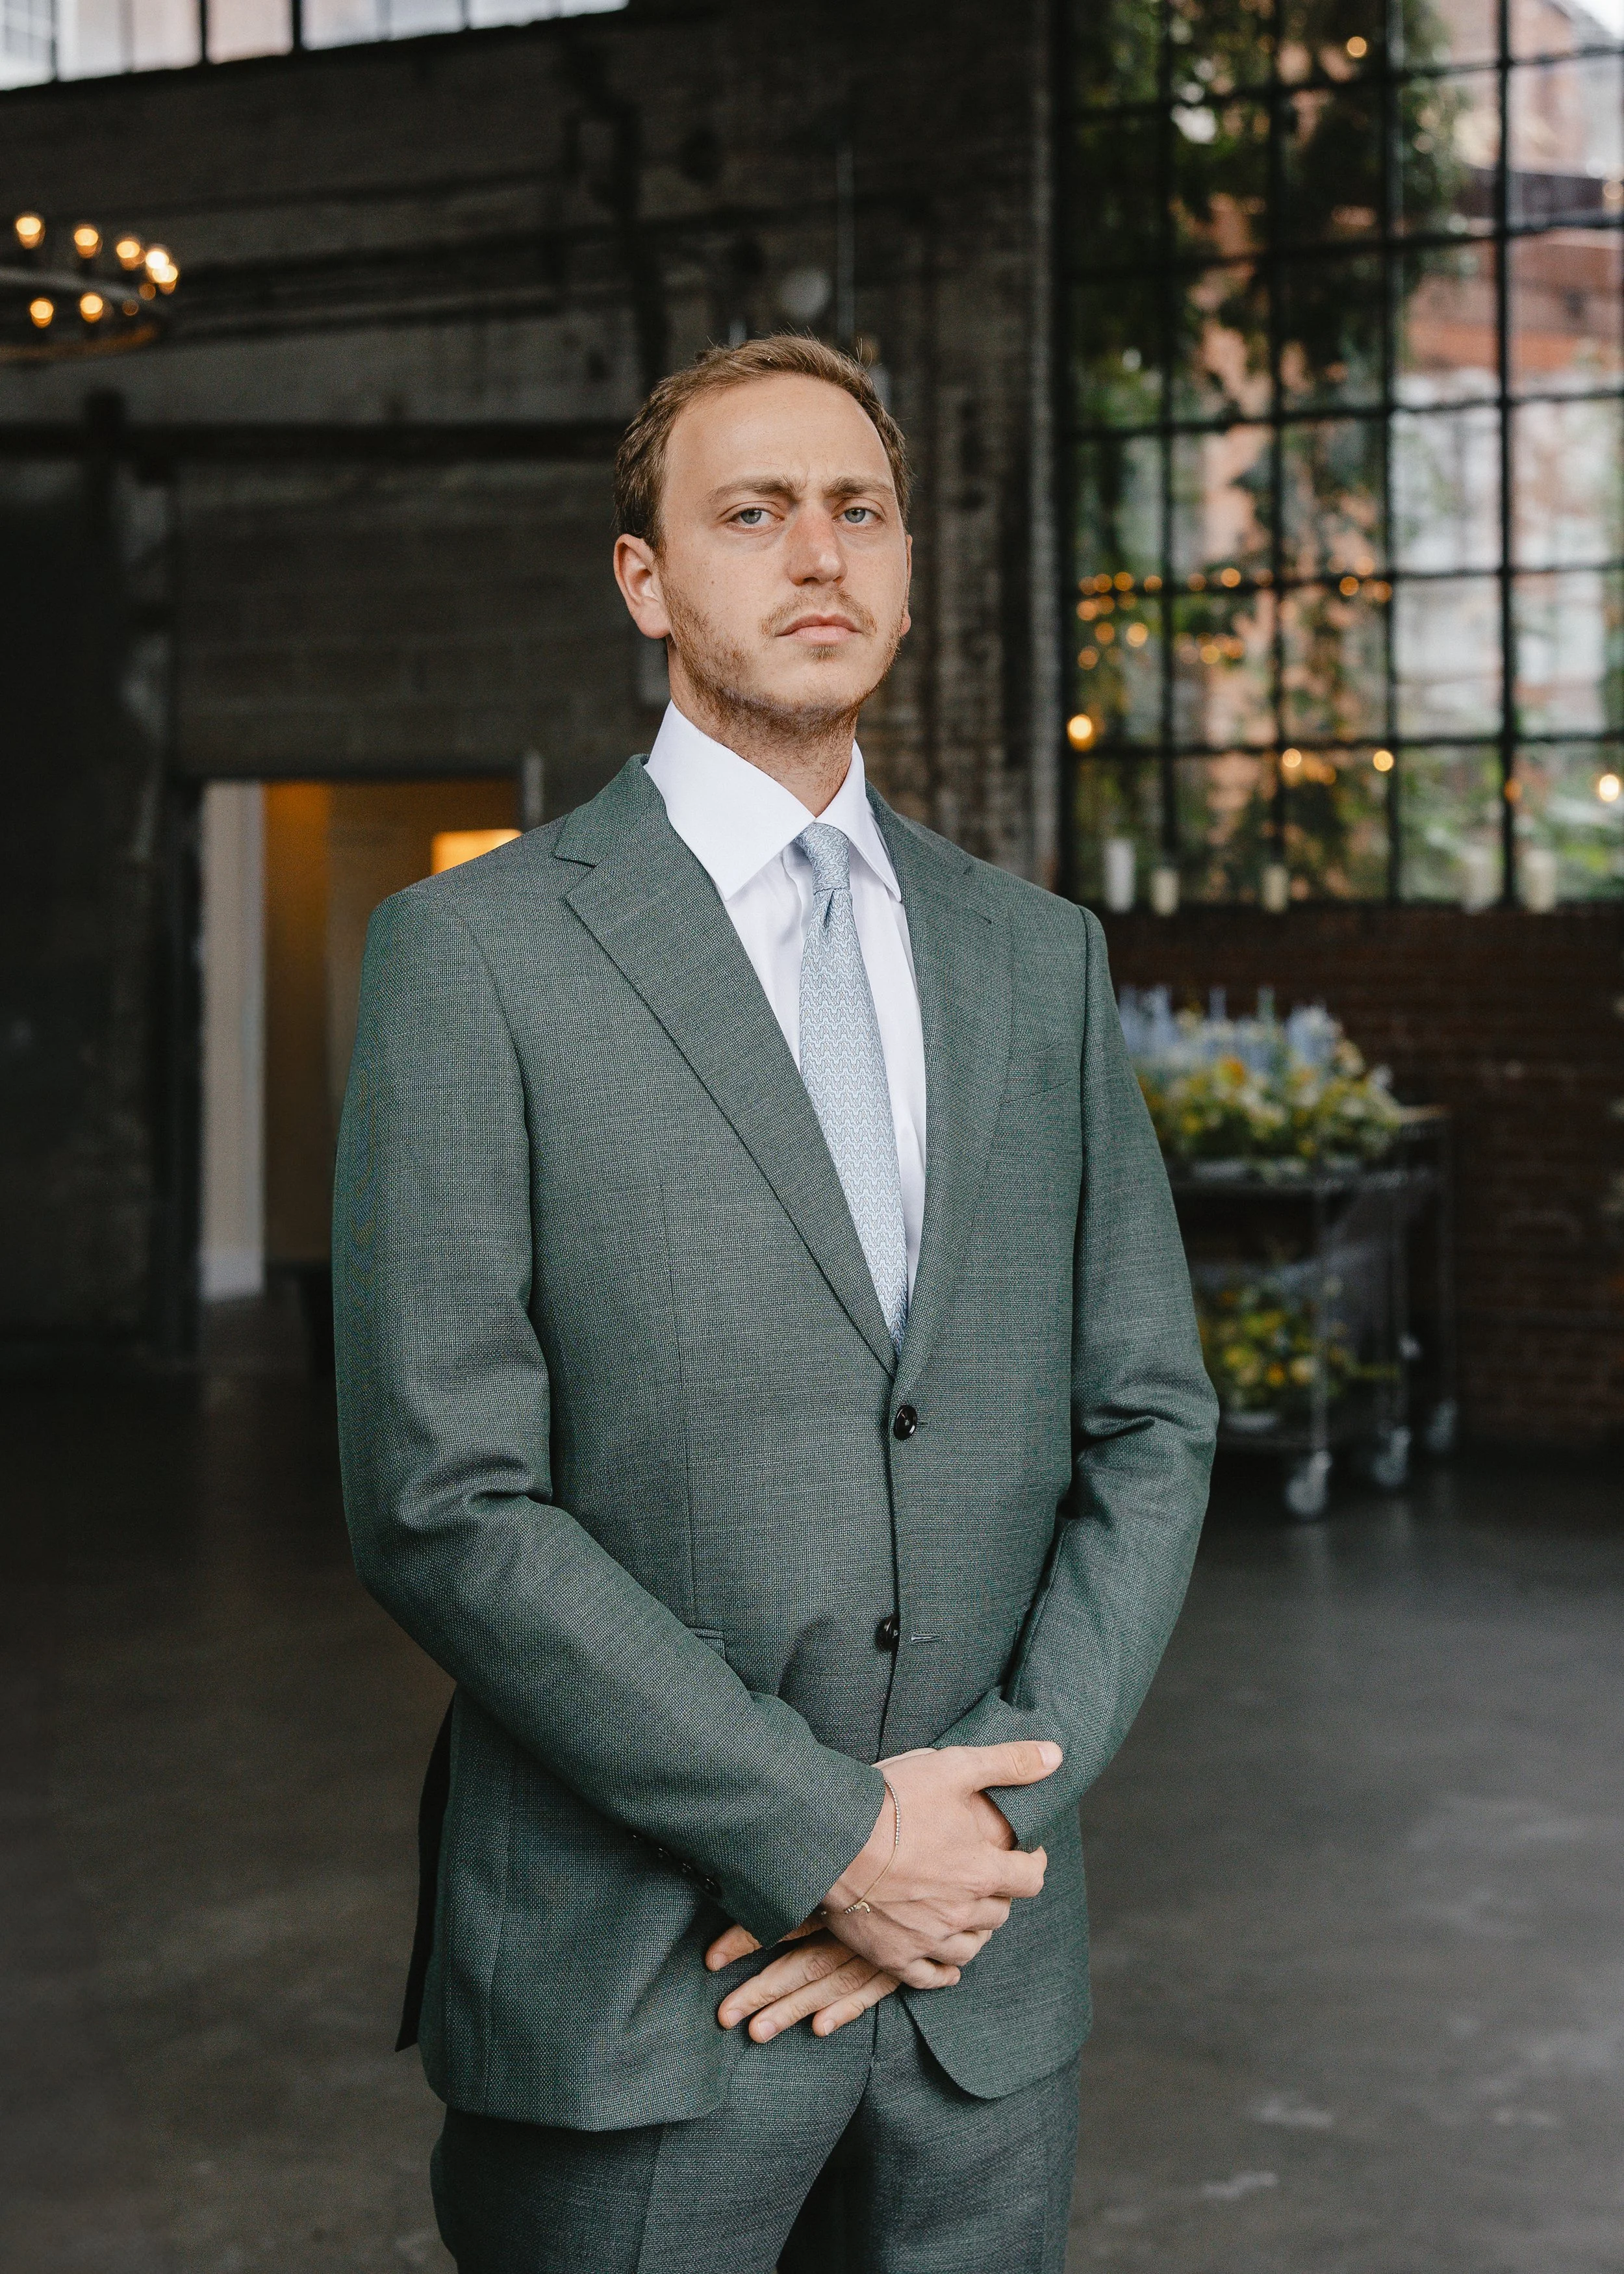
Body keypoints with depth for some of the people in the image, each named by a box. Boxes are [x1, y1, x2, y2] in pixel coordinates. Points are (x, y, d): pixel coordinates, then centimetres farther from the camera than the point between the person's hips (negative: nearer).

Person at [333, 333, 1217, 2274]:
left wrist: (1001, 1805, -7)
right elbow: (443, 1505, -12)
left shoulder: (1039, 958, 9)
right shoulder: (477, 952, -6)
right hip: (628, 1989, -3)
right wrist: (826, 1838, -13)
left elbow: (1149, 1426, 7)